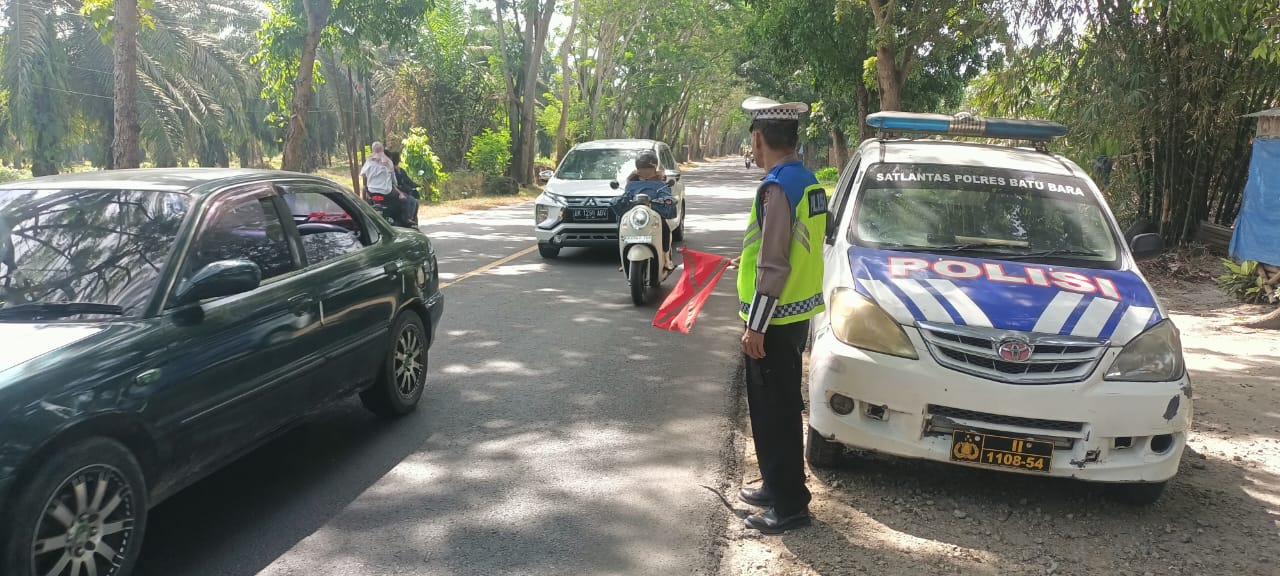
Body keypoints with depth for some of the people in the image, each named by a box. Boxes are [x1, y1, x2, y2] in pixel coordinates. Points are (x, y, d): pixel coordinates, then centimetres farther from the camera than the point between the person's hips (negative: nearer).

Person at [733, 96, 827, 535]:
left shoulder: (777, 188, -20)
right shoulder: (807, 181, 9)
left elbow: (774, 267, -23)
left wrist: (755, 326, -19)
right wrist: (750, 259, 27)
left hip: (776, 319, -10)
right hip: (796, 314, 10)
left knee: (775, 413, 0)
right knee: (779, 410, 19)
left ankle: (789, 505, 9)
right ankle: (777, 487, 32)